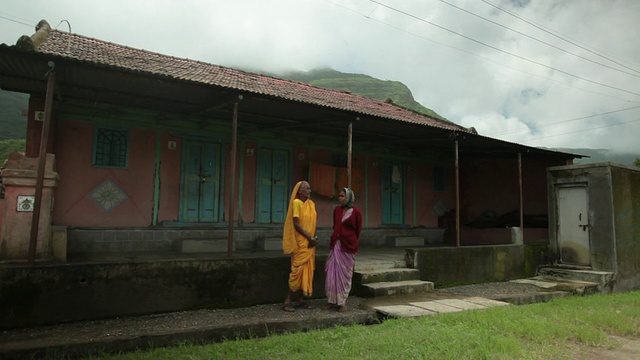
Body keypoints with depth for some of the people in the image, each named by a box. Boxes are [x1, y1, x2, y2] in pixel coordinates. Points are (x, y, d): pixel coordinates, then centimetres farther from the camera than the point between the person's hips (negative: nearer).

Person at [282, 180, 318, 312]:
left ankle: (301, 299, 16)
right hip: (300, 242, -7)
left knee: (308, 270, 8)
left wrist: (314, 238, -2)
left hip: (310, 242, 7)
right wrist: (310, 237, -15)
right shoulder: (296, 202, -11)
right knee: (298, 269, -6)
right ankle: (287, 300, 2)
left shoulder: (311, 203, 11)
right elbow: (296, 224, -15)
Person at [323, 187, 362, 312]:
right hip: (336, 244, 4)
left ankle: (342, 302, 13)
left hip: (348, 246, -4)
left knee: (345, 274, 3)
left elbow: (358, 230, 4)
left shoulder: (356, 212, -5)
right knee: (331, 272, 2)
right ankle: (332, 301, 12)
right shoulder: (337, 209, 7)